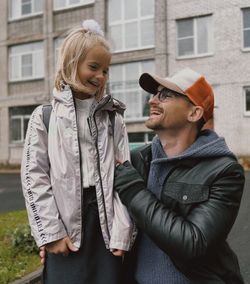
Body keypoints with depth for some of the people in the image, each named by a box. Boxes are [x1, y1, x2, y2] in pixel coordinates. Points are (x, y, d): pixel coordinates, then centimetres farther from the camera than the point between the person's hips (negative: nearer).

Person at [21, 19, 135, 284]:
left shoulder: (112, 116, 7)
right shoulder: (44, 117, 1)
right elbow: (34, 177, -2)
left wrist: (122, 231, -6)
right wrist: (51, 232, -8)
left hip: (105, 222, 2)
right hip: (66, 226, -1)